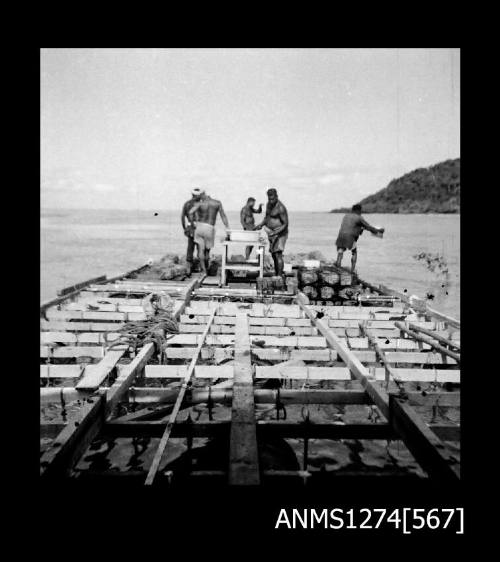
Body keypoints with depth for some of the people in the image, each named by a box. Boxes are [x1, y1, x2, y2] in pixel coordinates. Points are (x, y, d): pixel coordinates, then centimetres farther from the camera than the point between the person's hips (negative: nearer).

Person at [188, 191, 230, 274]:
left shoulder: (199, 203, 2)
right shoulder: (217, 203, 7)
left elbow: (190, 212, -13)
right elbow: (223, 216, 8)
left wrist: (193, 223, -1)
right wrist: (227, 228, 11)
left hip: (199, 226, 0)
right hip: (209, 228, 1)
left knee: (201, 250, 2)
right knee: (207, 249, 16)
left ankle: (203, 269, -4)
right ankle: (206, 267, 28)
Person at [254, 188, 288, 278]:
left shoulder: (281, 208, -21)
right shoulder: (269, 204, 7)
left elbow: (286, 224, -20)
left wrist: (275, 233, -29)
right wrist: (261, 225, 2)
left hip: (280, 233, -9)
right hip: (272, 233, 9)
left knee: (278, 255, -16)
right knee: (273, 255, 11)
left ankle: (280, 277, -14)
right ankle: (276, 275, 18)